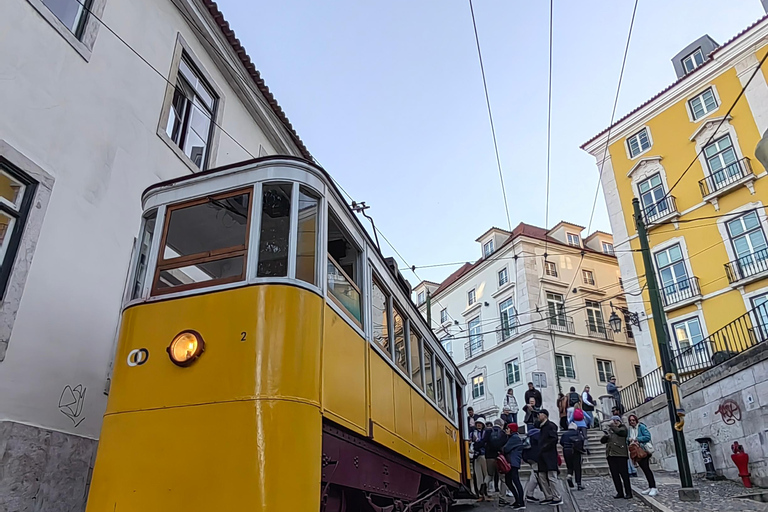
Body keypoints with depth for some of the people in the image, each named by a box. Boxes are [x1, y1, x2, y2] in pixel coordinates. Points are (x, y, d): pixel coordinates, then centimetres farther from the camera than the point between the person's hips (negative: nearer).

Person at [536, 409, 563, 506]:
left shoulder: (550, 426, -10)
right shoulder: (542, 427, 18)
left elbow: (554, 439, -21)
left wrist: (544, 448, -18)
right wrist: (540, 451, 10)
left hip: (550, 456, -10)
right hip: (543, 457, 10)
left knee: (551, 478, -6)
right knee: (542, 477, 10)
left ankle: (557, 498, 1)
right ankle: (548, 497, 17)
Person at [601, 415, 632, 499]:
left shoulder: (623, 428, 9)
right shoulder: (609, 430, 20)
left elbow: (621, 432, -15)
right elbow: (602, 440, 14)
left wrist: (612, 426, -6)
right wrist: (606, 435, -6)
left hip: (620, 454, -5)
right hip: (610, 454, 5)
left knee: (624, 473, -6)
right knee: (614, 474, 4)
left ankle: (628, 493, -1)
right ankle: (620, 493, 11)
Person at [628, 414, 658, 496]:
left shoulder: (641, 427, -6)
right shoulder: (629, 429, 13)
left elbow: (648, 436, -14)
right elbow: (628, 439, 15)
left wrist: (637, 439, -17)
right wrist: (630, 440, -7)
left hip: (644, 451, -6)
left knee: (646, 468, -14)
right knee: (644, 469, 10)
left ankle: (653, 488, -14)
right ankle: (650, 487, 15)